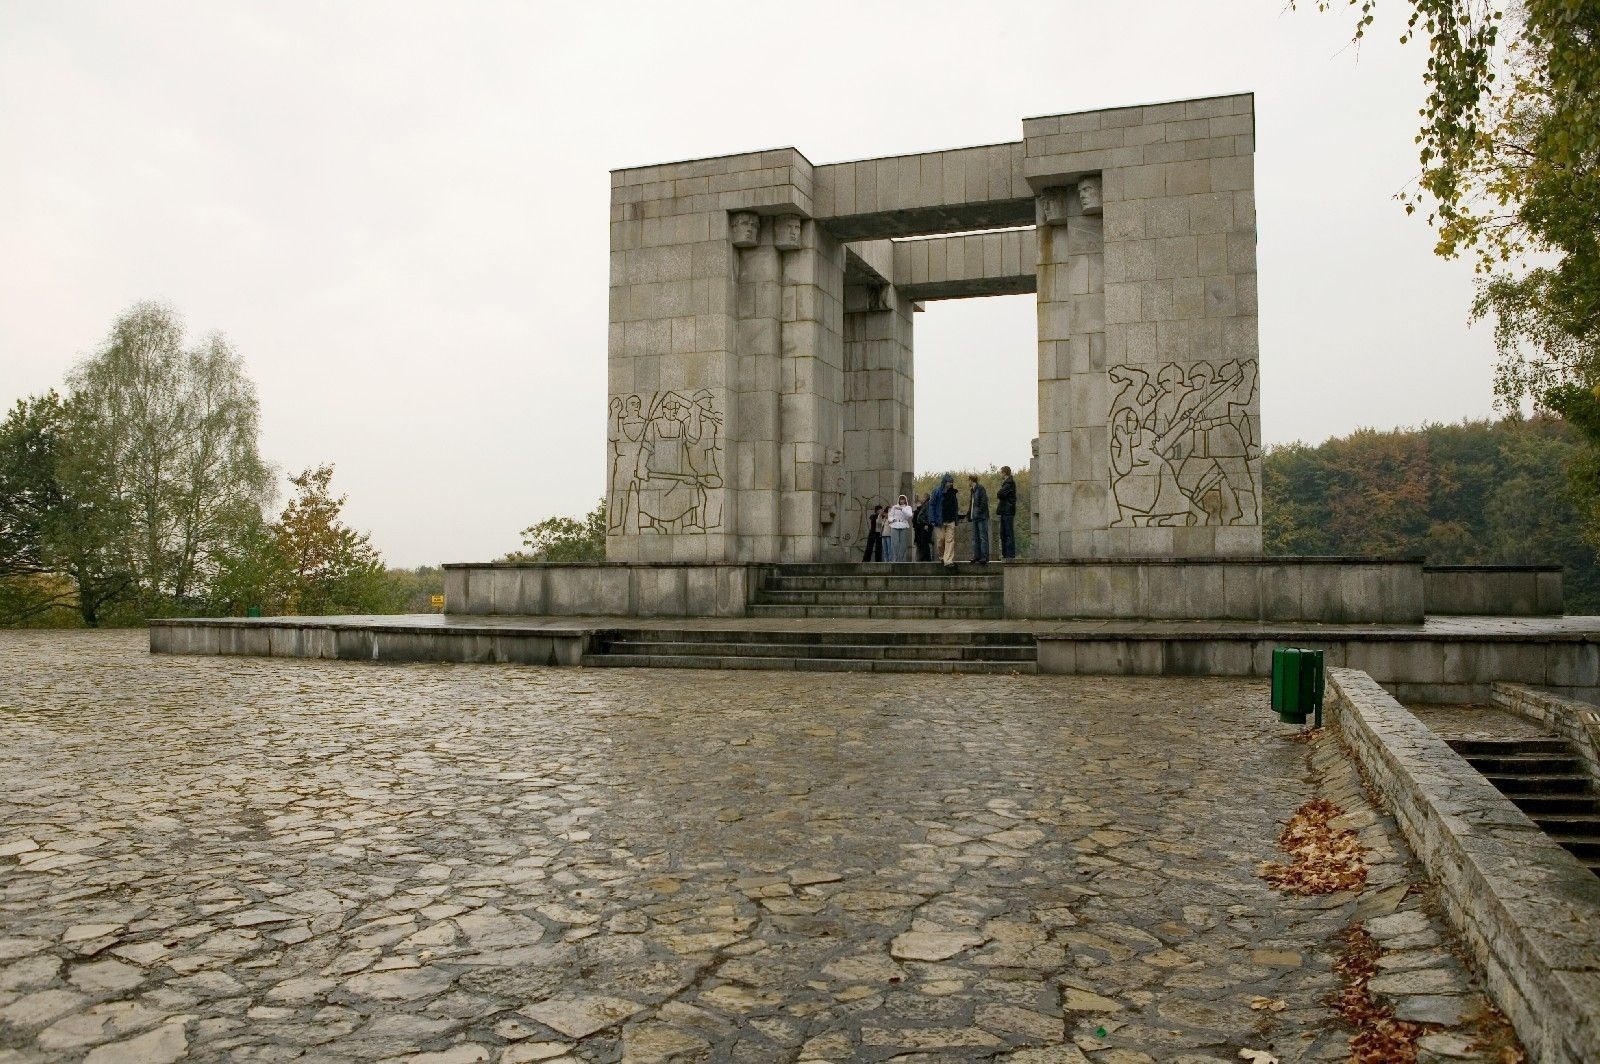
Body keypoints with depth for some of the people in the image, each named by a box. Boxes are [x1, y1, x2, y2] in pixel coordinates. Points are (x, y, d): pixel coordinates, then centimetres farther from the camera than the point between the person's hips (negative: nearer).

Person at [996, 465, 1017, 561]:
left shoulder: (1010, 483, -12)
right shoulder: (1006, 482, 20)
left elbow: (1001, 494, -23)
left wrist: (997, 494, -2)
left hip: (1008, 511, -10)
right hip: (1004, 511, 10)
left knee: (1009, 533, -9)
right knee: (1003, 534, 13)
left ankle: (1010, 555, -9)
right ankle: (1005, 554, 18)